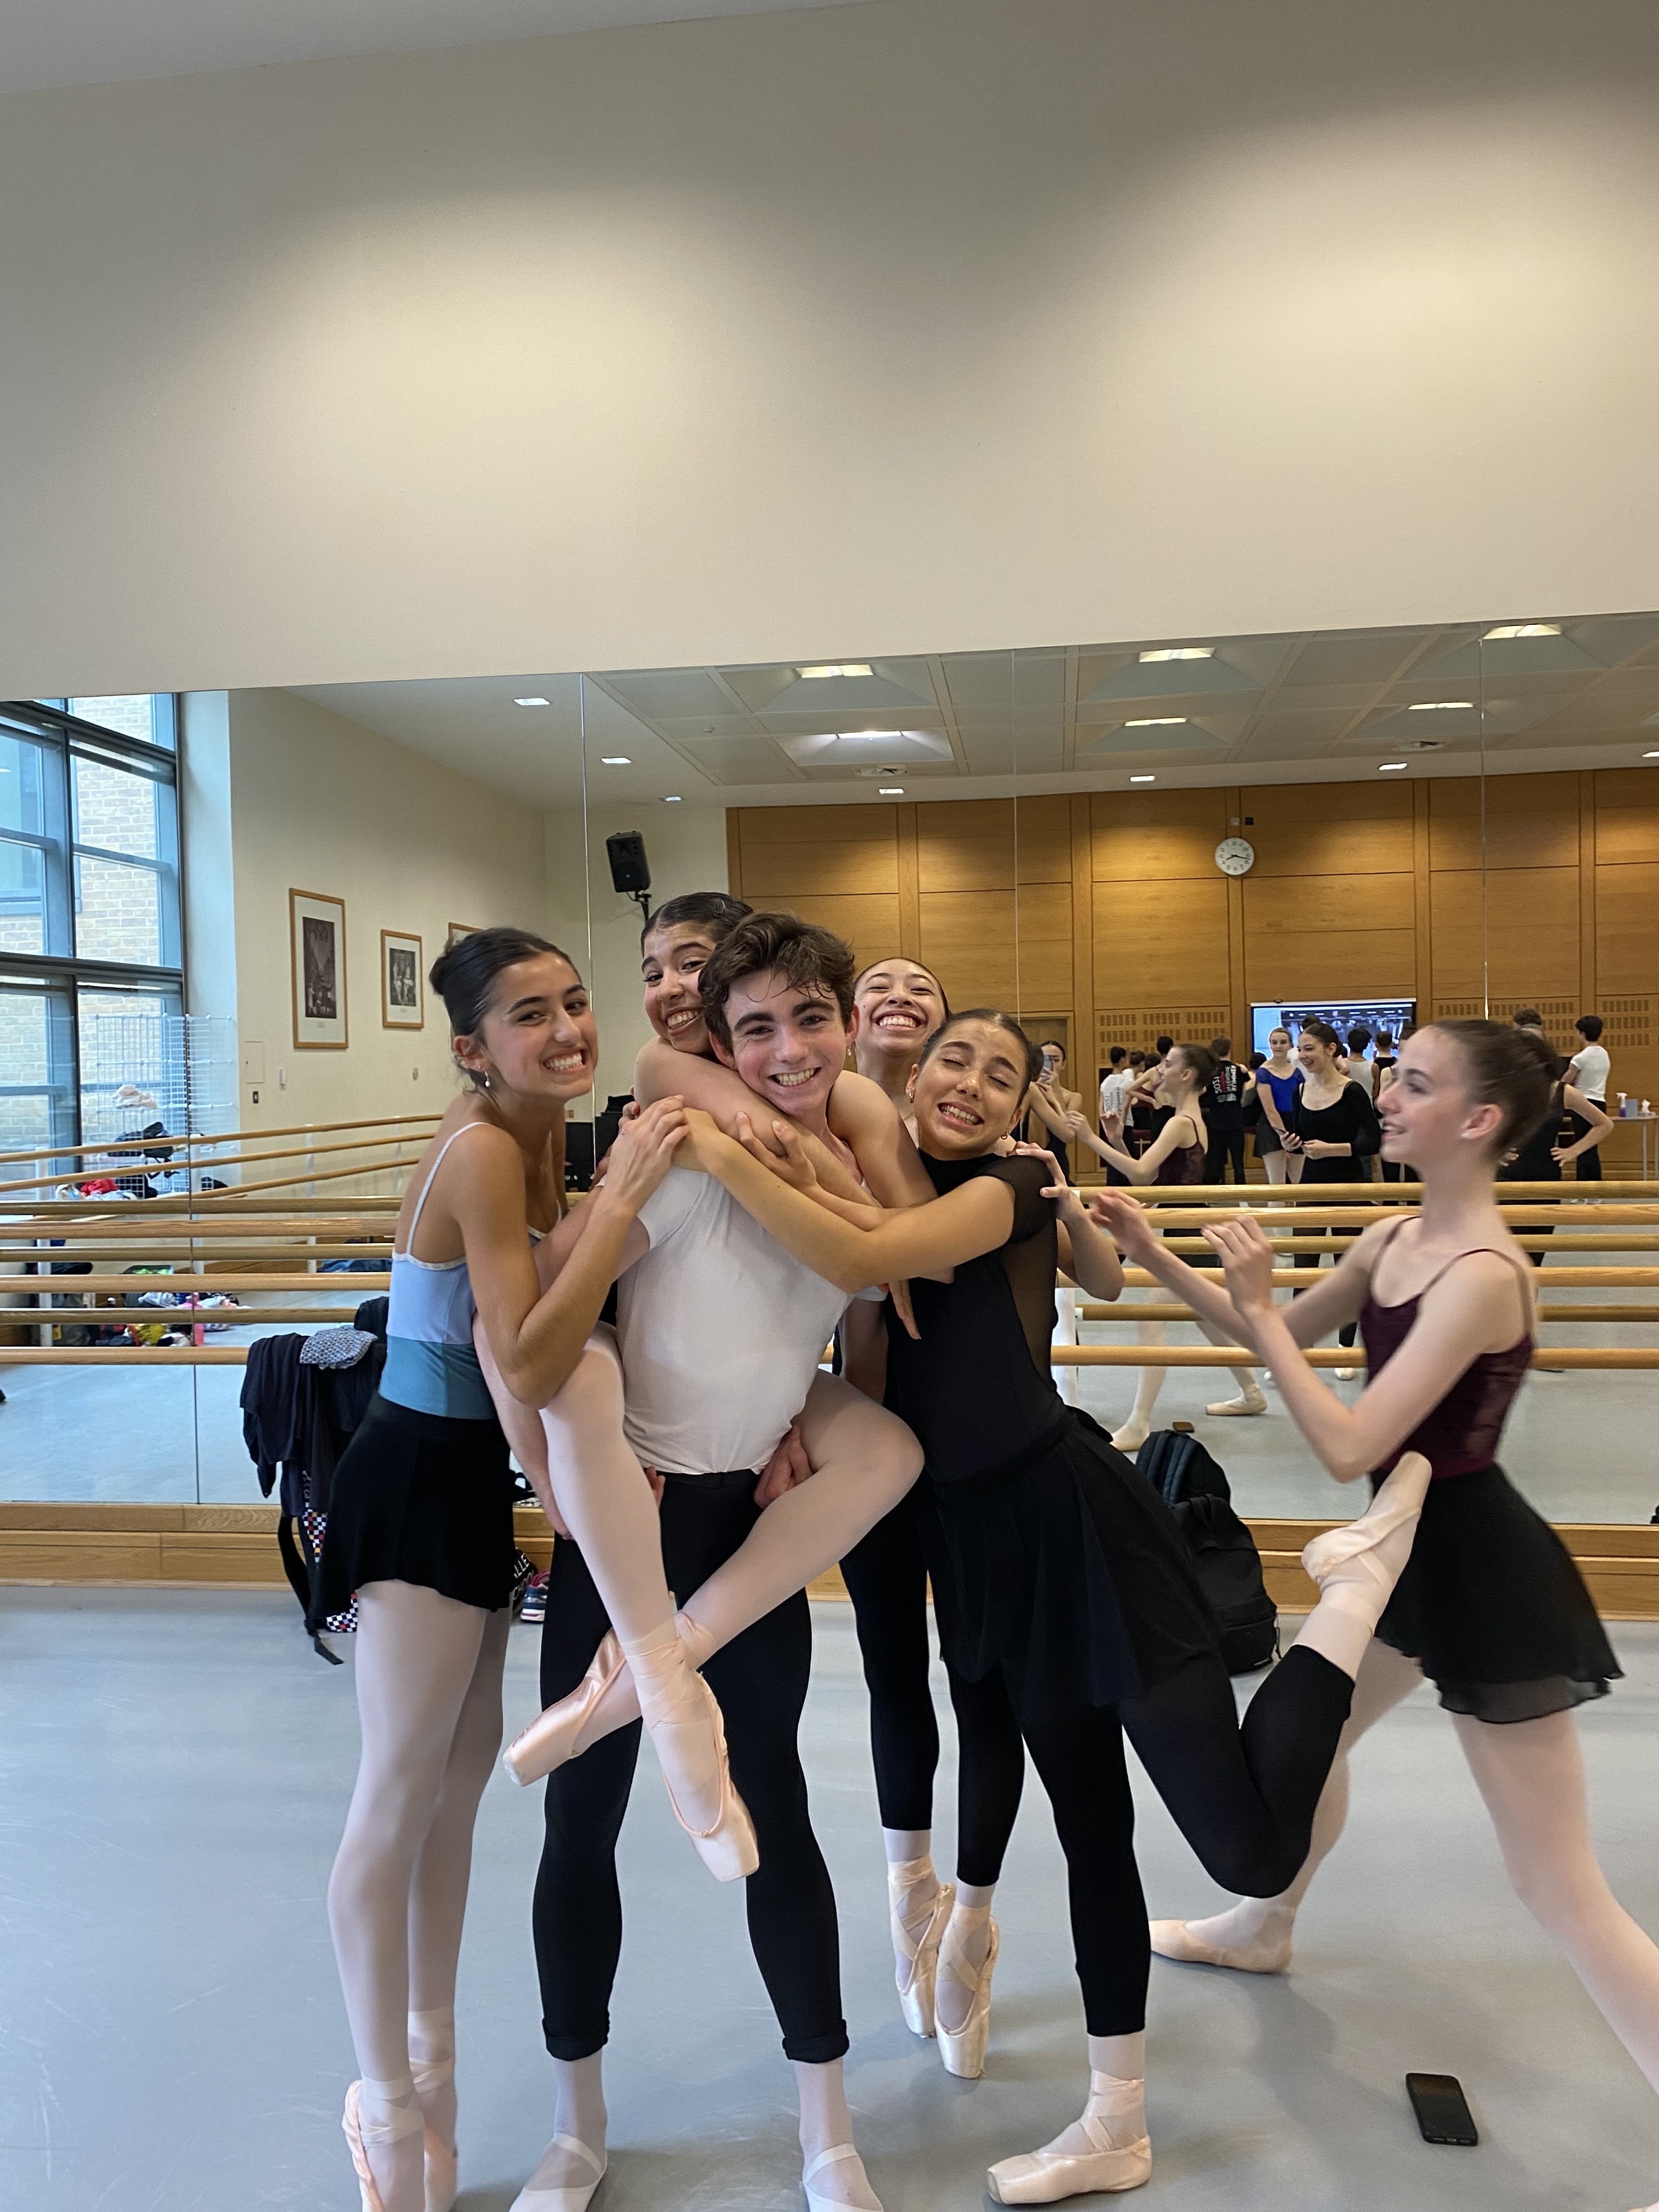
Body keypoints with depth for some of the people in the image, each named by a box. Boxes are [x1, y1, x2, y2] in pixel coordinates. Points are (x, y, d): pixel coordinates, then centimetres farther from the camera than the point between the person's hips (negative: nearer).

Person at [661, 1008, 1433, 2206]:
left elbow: (859, 1259, -30)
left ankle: (1362, 1576, 9)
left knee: (1254, 1841, -12)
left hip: (1086, 1520, -7)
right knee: (1089, 1824, 18)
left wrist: (723, 1153, -25)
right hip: (994, 1541, 7)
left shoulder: (1012, 1187, -13)